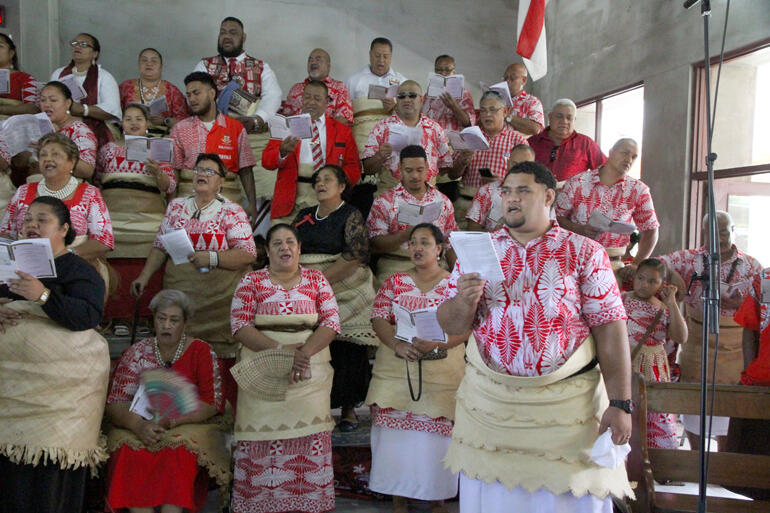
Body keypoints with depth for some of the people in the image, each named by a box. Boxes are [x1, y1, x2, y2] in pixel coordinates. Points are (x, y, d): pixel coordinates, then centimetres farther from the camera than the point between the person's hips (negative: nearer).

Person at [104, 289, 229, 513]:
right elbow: (115, 403, 1)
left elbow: (212, 403, -4)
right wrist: (139, 425, -19)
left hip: (186, 429, -2)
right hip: (139, 430, 2)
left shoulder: (201, 352, 3)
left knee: (179, 451, -34)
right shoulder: (136, 353, 9)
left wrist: (172, 421, -19)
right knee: (128, 451, -31)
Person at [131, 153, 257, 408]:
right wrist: (144, 276, 6)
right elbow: (160, 246, 17)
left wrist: (212, 258, -18)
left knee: (220, 360, -6)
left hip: (218, 301, -3)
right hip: (179, 298, 4)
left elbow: (248, 254, -7)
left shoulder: (231, 212, 1)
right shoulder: (176, 206, 14)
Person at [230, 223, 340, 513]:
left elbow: (331, 323, 2)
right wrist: (281, 349, -15)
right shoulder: (251, 281, 7)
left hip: (310, 372, 1)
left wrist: (304, 352, -15)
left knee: (309, 439, -4)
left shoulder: (316, 280, 11)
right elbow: (240, 326, -3)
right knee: (263, 440, -5)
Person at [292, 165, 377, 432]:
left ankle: (348, 408, 8)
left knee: (347, 349, -4)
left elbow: (355, 255, -11)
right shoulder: (303, 216, 19)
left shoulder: (351, 215, 2)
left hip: (345, 292, -4)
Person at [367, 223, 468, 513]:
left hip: (441, 370, -1)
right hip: (396, 369, 2)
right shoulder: (395, 282, 10)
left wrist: (437, 343, -22)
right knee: (396, 429, 1)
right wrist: (397, 345, -18)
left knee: (437, 432, -1)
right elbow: (379, 318, 1)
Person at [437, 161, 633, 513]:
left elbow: (609, 328, -4)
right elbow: (450, 326, 5)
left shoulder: (584, 252, 1)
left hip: (568, 404, -2)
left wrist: (620, 403, -9)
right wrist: (463, 302, -17)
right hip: (488, 401, 2)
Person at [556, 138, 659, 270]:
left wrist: (636, 265, -8)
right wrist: (579, 229, -16)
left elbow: (650, 231, 5)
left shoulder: (639, 190, 4)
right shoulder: (577, 182, -2)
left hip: (613, 262, 2)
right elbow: (557, 216, 2)